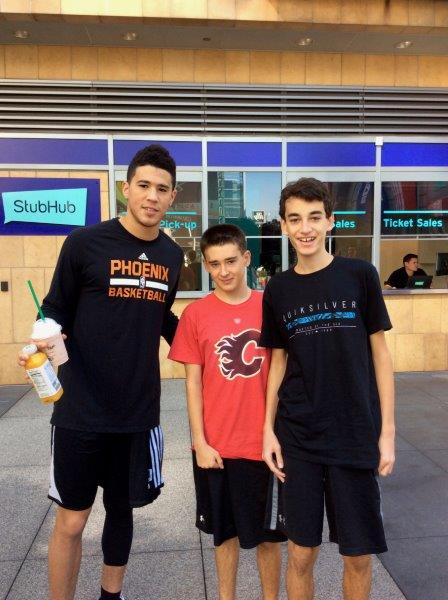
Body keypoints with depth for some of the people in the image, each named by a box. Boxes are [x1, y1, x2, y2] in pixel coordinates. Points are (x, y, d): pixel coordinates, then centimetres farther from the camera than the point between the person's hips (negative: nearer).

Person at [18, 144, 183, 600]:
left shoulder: (172, 256, 5)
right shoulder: (85, 243, -9)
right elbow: (56, 313, -3)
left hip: (139, 411, 4)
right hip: (81, 410, -4)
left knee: (122, 509, 20)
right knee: (71, 520, 9)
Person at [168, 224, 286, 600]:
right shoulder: (195, 314, -5)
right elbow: (193, 382, -2)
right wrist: (200, 443, -5)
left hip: (264, 442, 1)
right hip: (216, 446, 0)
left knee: (269, 533, 15)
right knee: (225, 531, 18)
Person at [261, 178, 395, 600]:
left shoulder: (360, 275, -4)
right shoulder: (277, 289, 2)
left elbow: (379, 353, 0)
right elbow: (278, 362, 7)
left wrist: (387, 431, -3)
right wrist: (268, 429, 1)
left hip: (356, 436, -1)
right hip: (297, 439, 1)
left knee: (358, 554, 11)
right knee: (301, 552, 11)